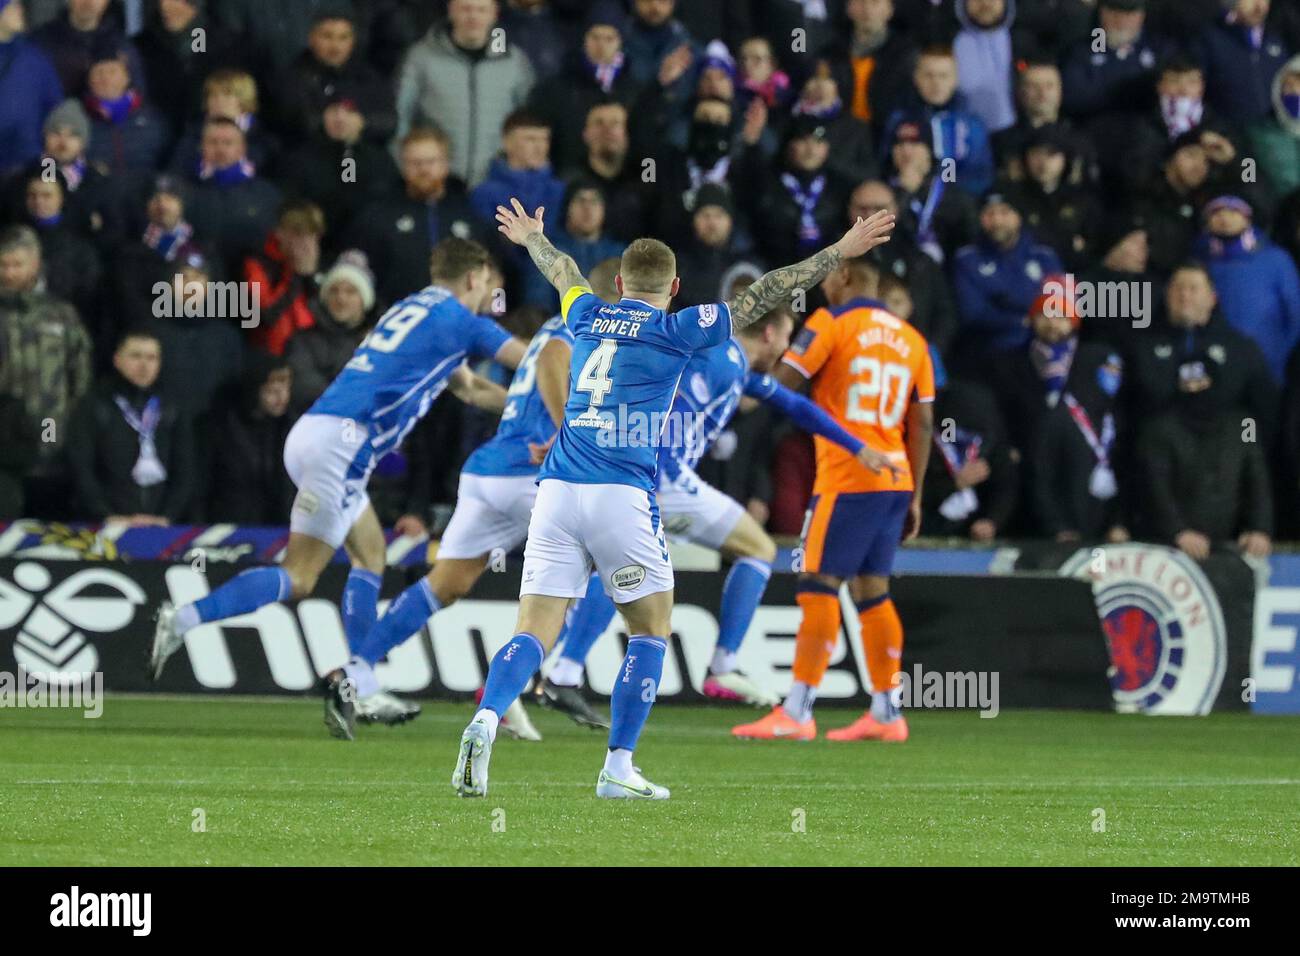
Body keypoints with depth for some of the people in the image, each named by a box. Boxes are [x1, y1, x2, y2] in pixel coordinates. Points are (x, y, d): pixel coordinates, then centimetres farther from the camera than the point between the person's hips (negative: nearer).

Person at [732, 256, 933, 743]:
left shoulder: (831, 322, -4)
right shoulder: (911, 339, 14)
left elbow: (781, 384, -10)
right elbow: (922, 424, 14)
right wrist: (915, 498, 17)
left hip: (845, 480, -7)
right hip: (896, 479, 7)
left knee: (819, 588, -8)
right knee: (872, 592, 12)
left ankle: (796, 712, -14)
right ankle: (886, 713, 12)